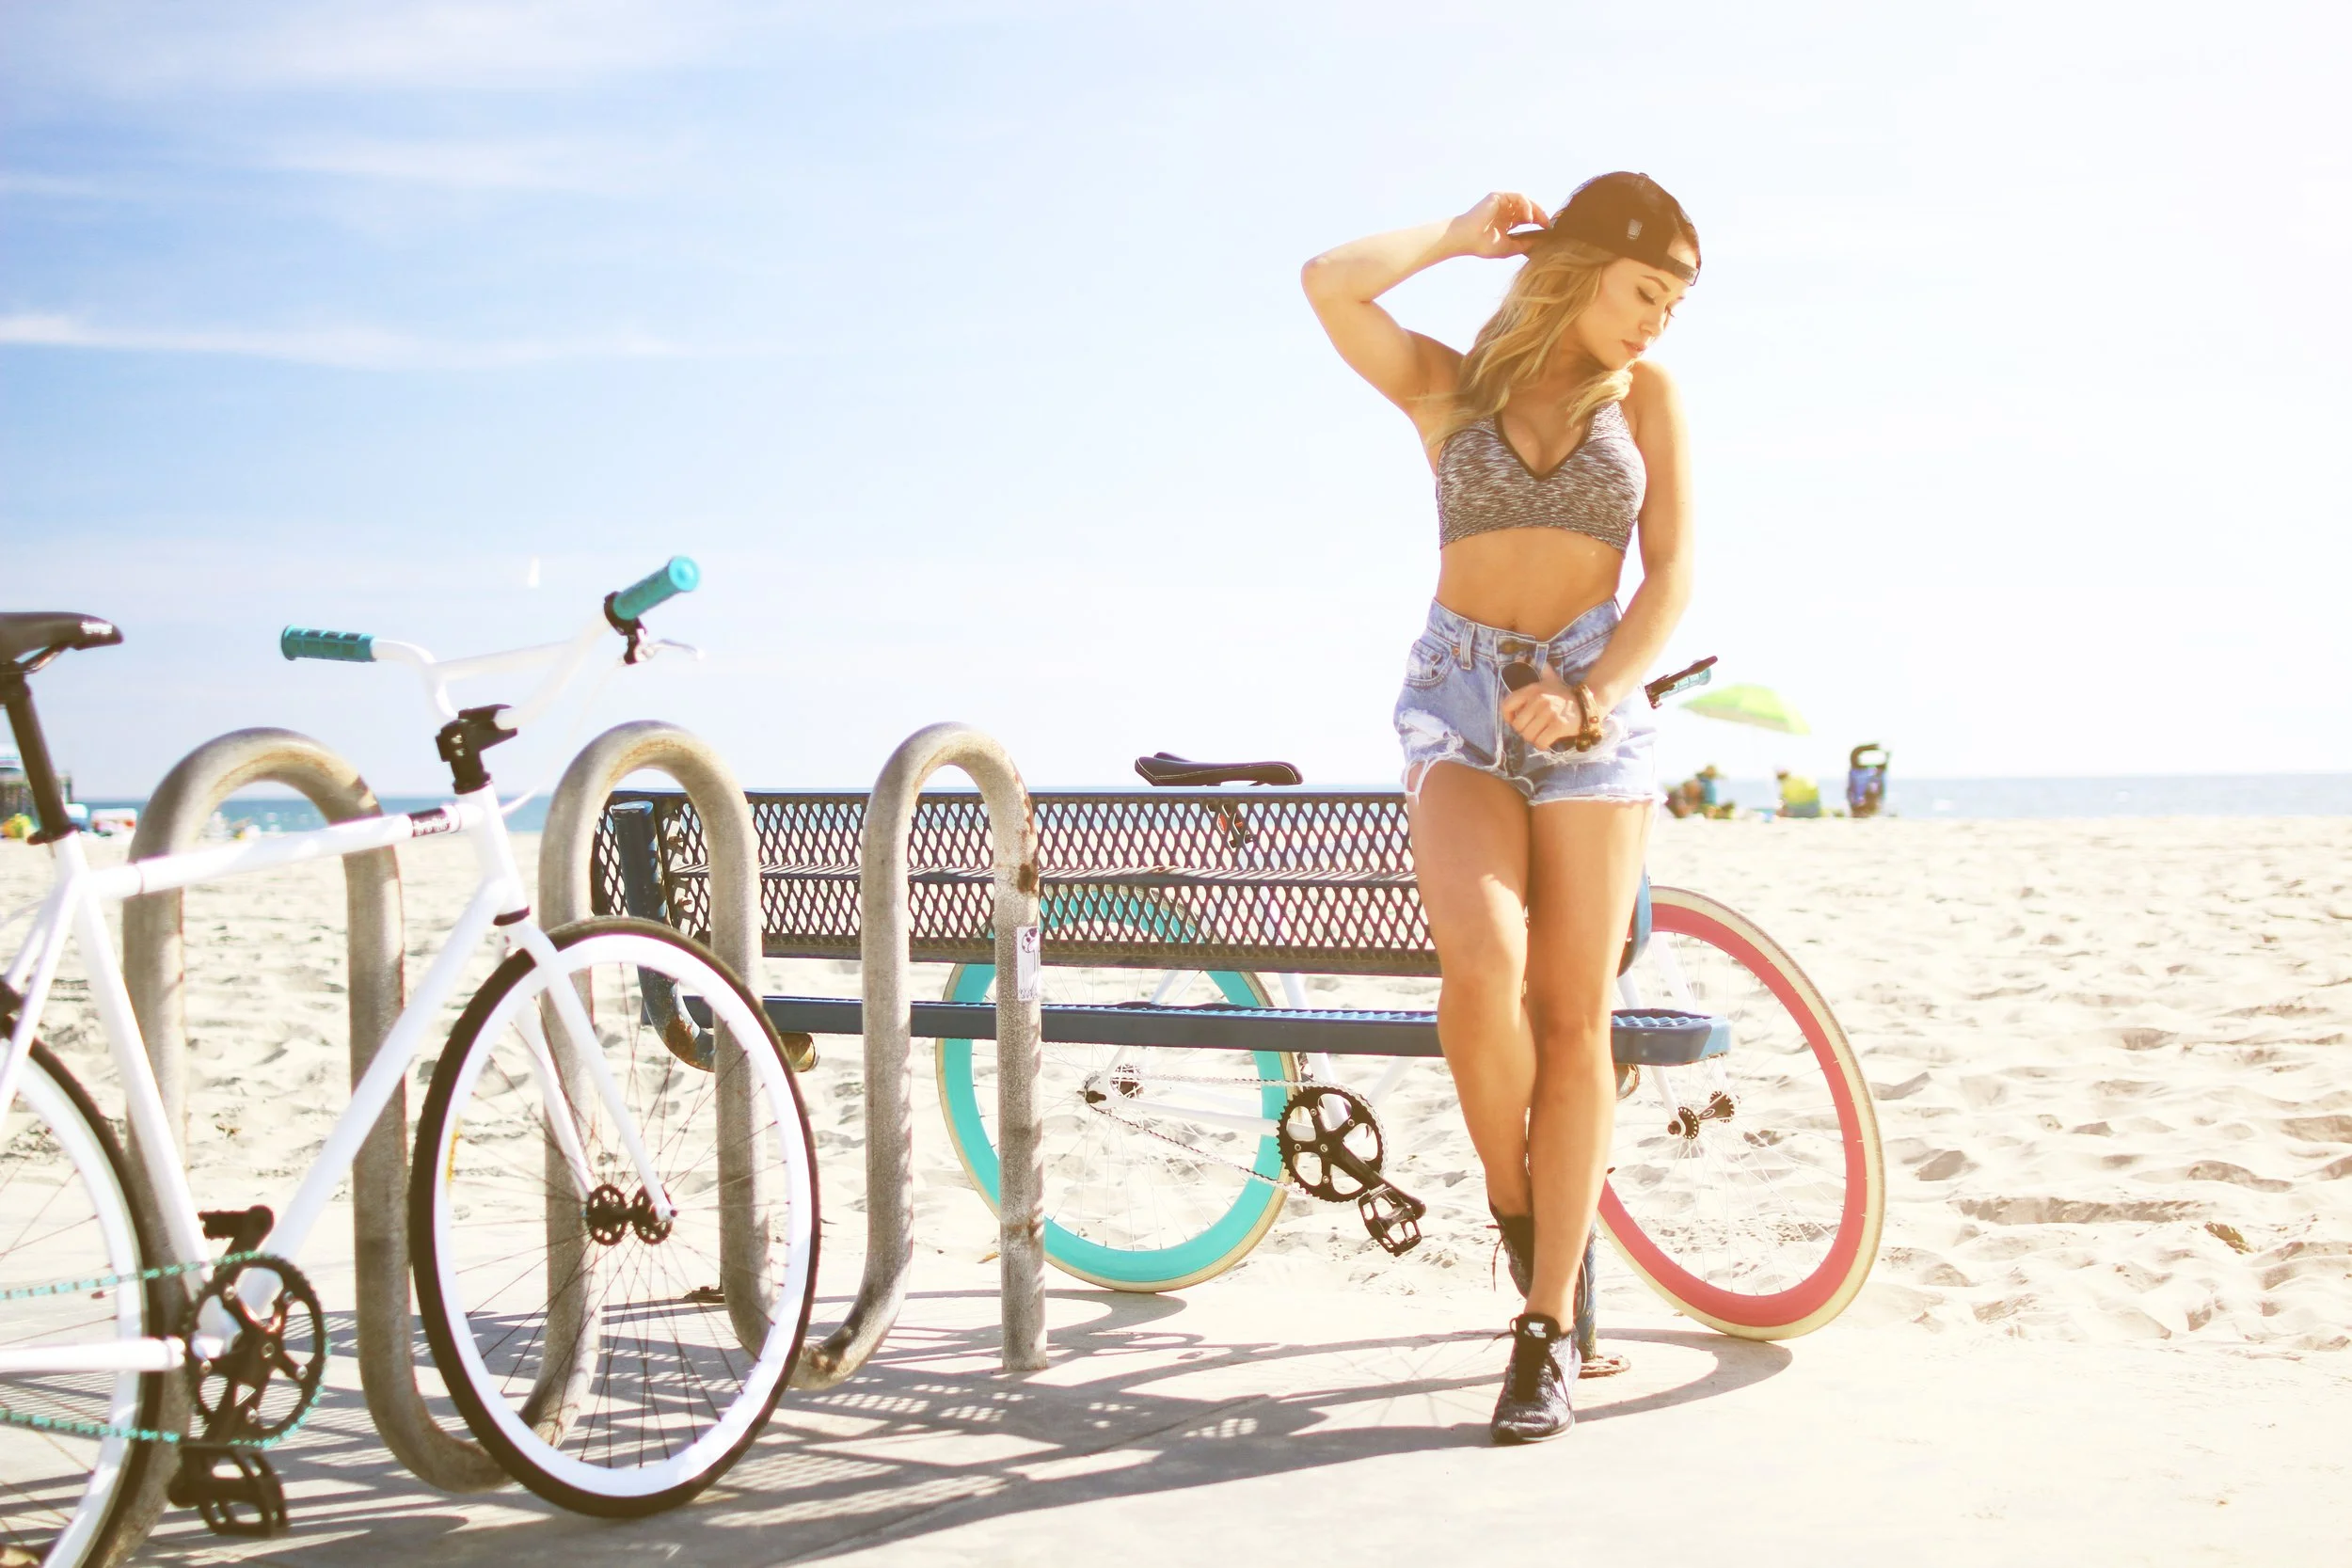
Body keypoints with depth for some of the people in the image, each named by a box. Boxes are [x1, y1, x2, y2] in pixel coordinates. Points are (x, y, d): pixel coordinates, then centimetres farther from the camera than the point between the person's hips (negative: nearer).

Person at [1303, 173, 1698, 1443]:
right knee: (1483, 965, -25)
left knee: (1573, 1015, -3)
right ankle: (1514, 1203, 3)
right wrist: (1461, 235, 5)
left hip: (1591, 703, 1)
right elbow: (1331, 285, -9)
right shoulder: (1449, 384, 8)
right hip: (1458, 696, -1)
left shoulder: (1645, 397, 12)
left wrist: (1592, 696, -12)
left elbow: (1670, 575, 4)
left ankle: (1545, 1332, 5)